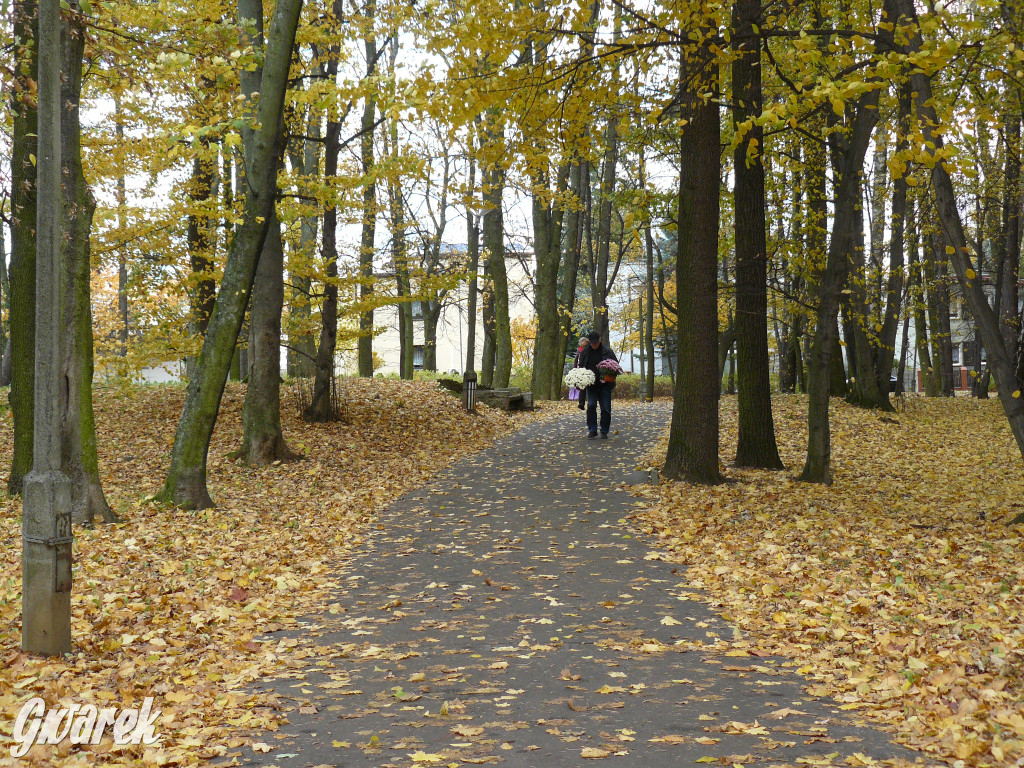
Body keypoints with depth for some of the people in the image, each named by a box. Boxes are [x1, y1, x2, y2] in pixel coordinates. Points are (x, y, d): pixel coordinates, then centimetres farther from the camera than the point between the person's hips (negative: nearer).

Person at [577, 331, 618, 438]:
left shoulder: (607, 351, 0)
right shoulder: (585, 351, 6)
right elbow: (580, 366, 14)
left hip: (605, 384, -1)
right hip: (591, 384, 1)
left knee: (605, 408, 0)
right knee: (591, 406, -10)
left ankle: (604, 432, 10)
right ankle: (592, 430, -2)